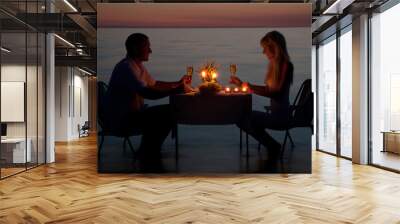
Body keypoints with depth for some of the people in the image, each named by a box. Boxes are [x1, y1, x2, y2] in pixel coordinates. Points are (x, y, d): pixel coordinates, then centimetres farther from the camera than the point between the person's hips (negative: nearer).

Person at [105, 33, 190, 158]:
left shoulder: (138, 65, 9)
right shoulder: (126, 67, -22)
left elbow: (154, 84, 20)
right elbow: (148, 94, -31)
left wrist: (177, 83, 10)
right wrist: (175, 90, -27)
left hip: (133, 112, 10)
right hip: (121, 119, -10)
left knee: (169, 112, 3)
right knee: (162, 117, -21)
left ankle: (150, 151, 13)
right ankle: (147, 156, -1)